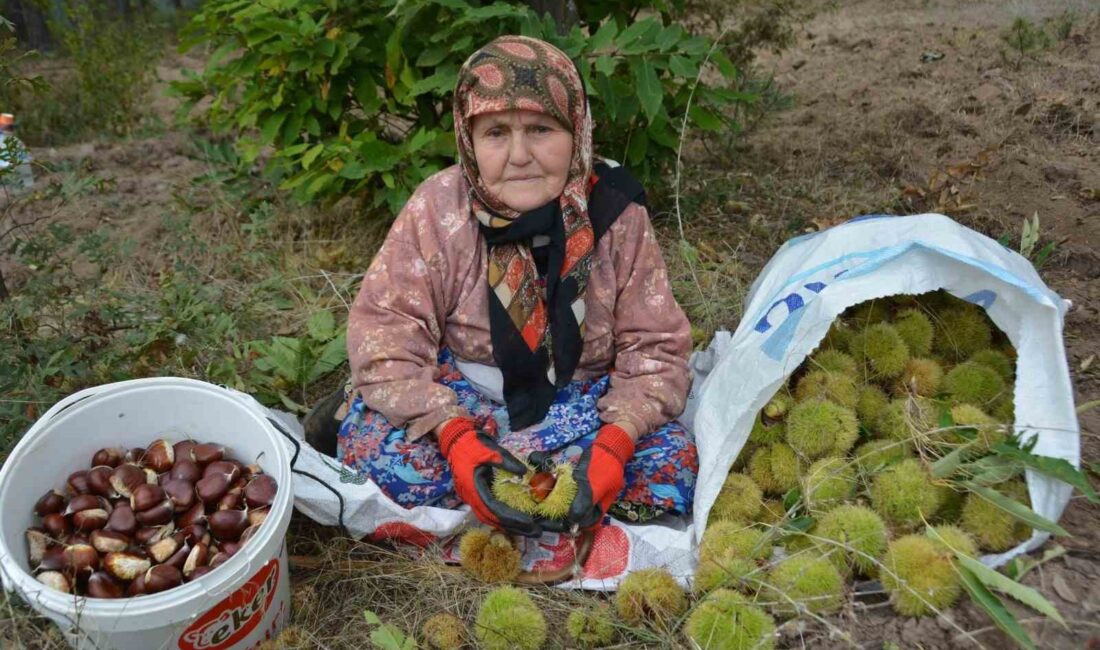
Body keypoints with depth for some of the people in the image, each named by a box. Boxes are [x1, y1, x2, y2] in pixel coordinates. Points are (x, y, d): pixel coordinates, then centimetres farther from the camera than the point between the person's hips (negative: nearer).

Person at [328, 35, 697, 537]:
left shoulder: (616, 214, -14)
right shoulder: (438, 209, -17)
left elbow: (655, 348, -10)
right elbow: (384, 336, -18)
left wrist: (616, 439, -28)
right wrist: (453, 435, -32)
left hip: (580, 400, 3)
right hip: (457, 394, -2)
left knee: (672, 467, -23)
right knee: (373, 441, -28)